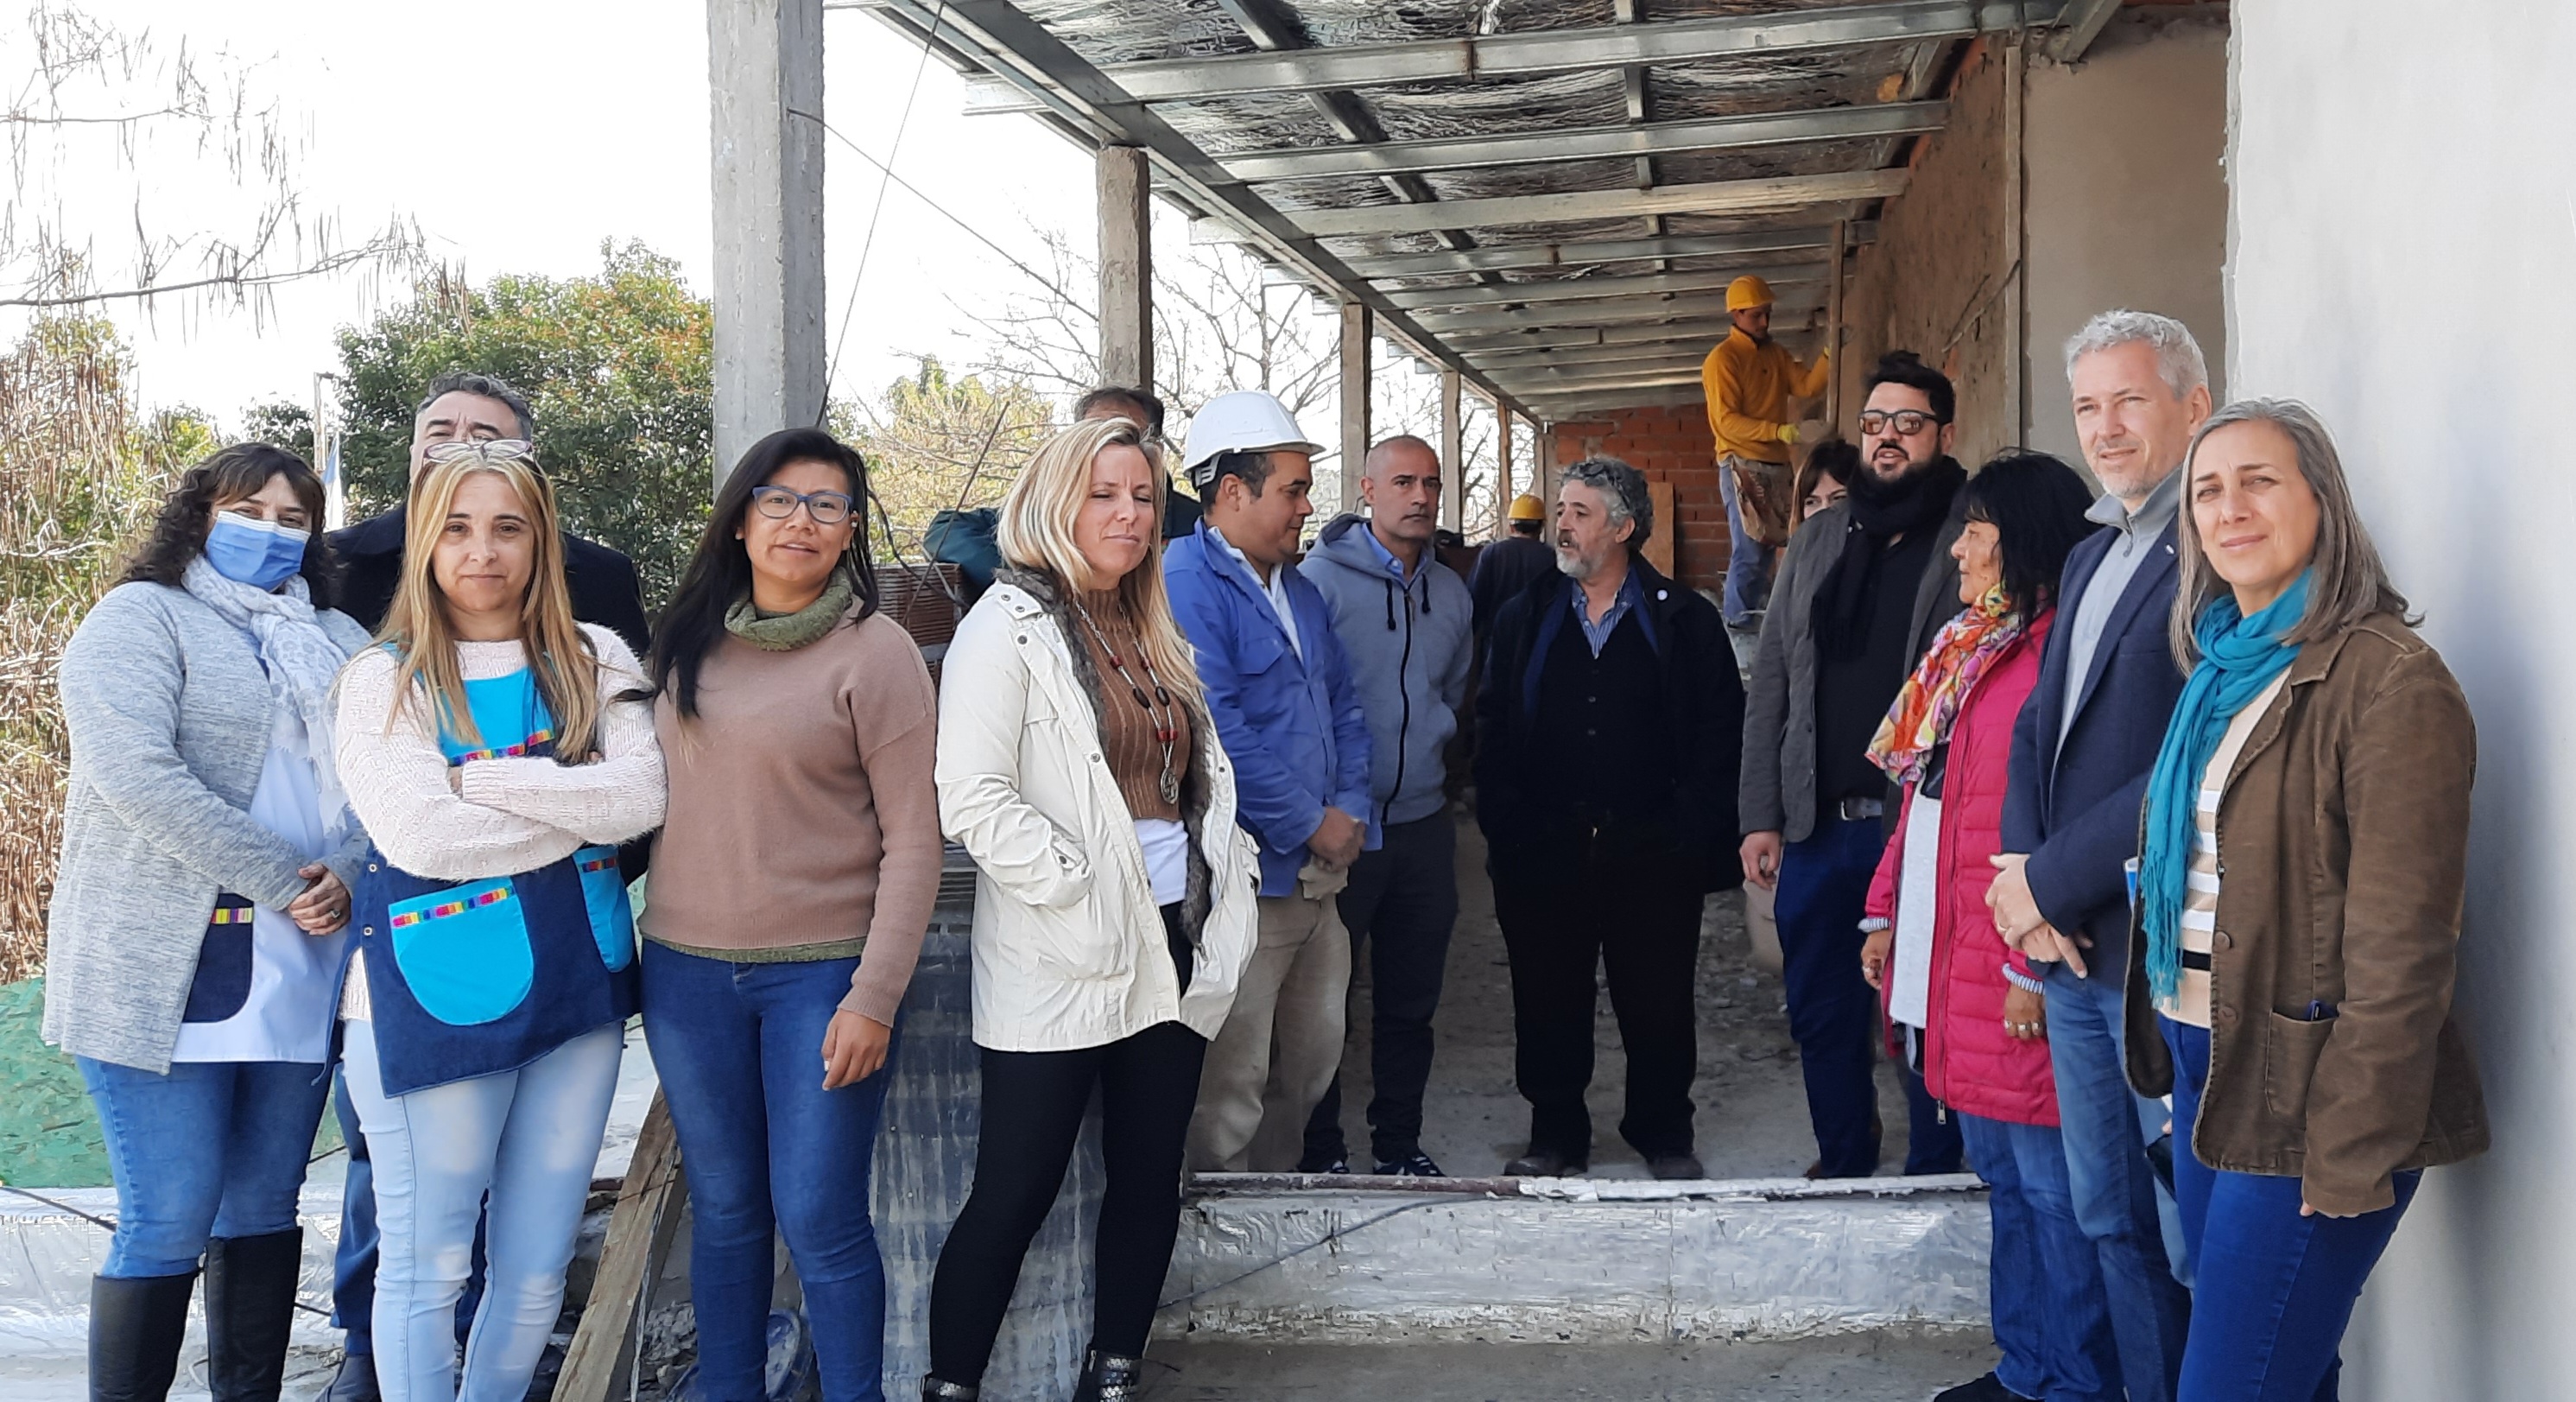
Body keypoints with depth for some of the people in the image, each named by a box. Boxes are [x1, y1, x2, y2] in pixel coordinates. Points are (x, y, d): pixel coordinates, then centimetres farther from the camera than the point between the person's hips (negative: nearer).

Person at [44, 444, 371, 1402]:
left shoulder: (337, 642, 17)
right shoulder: (142, 619, -1)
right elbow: (137, 774, -16)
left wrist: (348, 877, -9)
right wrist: (282, 880, -17)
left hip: (301, 976, 6)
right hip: (168, 977, -6)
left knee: (266, 1209, 11)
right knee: (168, 1226, -6)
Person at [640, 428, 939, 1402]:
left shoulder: (875, 651, -8)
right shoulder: (693, 642, 8)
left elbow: (913, 838, -10)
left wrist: (875, 998, -15)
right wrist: (633, 946, 10)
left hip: (821, 974, -4)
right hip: (686, 968, 5)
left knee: (819, 1222, -2)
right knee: (725, 1210, 13)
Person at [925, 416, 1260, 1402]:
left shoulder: (1155, 634, 16)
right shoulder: (1010, 627, -7)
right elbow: (972, 799, -17)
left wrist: (1225, 893, 8)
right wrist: (1082, 887, -17)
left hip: (1173, 947, 7)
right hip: (1064, 967, -7)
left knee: (1150, 1178, 12)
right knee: (1015, 1194, -3)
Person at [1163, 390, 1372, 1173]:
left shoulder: (1299, 592, 16)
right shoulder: (1185, 586, -14)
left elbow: (1344, 706, 18)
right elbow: (1218, 734, -21)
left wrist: (1350, 811, 1)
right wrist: (1312, 825, -14)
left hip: (1318, 873, 9)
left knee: (1313, 1059, 18)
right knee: (1232, 1083, -3)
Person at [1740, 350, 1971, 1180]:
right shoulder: (1818, 542, 13)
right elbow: (1771, 685, 12)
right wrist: (1761, 816, 6)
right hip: (1818, 825, 5)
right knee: (1821, 1014, 12)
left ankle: (1932, 1174, 18)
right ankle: (1842, 1168, 27)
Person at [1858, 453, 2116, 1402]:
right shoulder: (1967, 650, 15)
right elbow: (1921, 799, 20)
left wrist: (2034, 966, -24)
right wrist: (1886, 913, 18)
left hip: (2018, 991, -10)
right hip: (1949, 970, 10)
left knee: (2050, 1186, 0)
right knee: (2005, 1178, 18)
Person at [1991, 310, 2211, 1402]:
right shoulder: (2090, 556, 16)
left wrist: (2052, 882, -15)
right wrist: (2021, 869, -1)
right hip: (2075, 947, 9)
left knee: (2199, 1247, 1)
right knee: (2113, 1227, 18)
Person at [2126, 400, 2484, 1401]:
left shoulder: (2389, 680, -14)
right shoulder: (2221, 669, 11)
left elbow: (2399, 950, -17)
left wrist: (2355, 1157, -18)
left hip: (2302, 1094, -8)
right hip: (2206, 1066, 8)